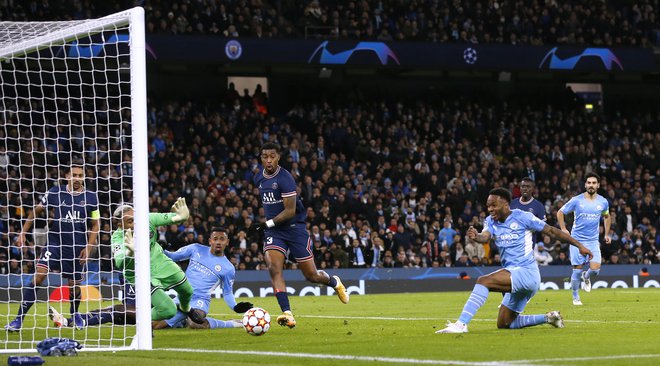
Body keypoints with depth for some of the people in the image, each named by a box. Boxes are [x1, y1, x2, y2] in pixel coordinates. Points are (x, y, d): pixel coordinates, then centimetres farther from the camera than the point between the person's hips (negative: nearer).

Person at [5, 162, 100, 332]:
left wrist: (88, 247, -4)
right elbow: (36, 211, 9)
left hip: (77, 248, 1)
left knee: (74, 285, 9)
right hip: (55, 243, -1)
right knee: (38, 276, -17)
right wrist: (23, 233, 4)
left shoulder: (90, 197, -1)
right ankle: (19, 319, -15)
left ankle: (75, 313, 42)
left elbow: (95, 225, 7)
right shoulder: (55, 193, -3)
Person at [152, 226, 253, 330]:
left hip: (201, 300, -4)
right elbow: (173, 256, 11)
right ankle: (183, 323, 21)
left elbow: (227, 293, 8)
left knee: (194, 323, -38)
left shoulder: (228, 269, 0)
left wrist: (235, 307, -11)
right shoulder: (196, 249, 6)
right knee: (153, 324, -3)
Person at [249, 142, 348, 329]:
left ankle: (334, 282, 38)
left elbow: (290, 211, -20)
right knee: (274, 268, -20)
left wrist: (267, 224, -24)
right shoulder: (259, 178, 5)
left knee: (312, 276, 3)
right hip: (273, 231, 5)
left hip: (294, 227, -5)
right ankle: (287, 314, -27)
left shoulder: (285, 178, -17)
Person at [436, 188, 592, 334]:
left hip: (526, 272, -9)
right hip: (514, 277, 9)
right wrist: (476, 237, -37)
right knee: (504, 324, 13)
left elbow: (551, 231, -2)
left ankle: (461, 324, -35)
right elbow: (485, 236, -11)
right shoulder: (491, 221, 10)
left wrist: (579, 245, -1)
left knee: (483, 281, -28)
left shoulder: (522, 217, -6)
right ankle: (548, 318, 24)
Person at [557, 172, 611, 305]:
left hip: (593, 241, 2)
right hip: (577, 239, -2)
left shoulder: (603, 202, 3)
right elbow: (560, 212, 4)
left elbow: (607, 217, 23)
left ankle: (587, 277, 24)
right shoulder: (576, 200, -6)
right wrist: (563, 229, -5)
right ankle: (576, 297, 15)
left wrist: (607, 234, 15)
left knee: (595, 269, -13)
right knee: (577, 269, -2)